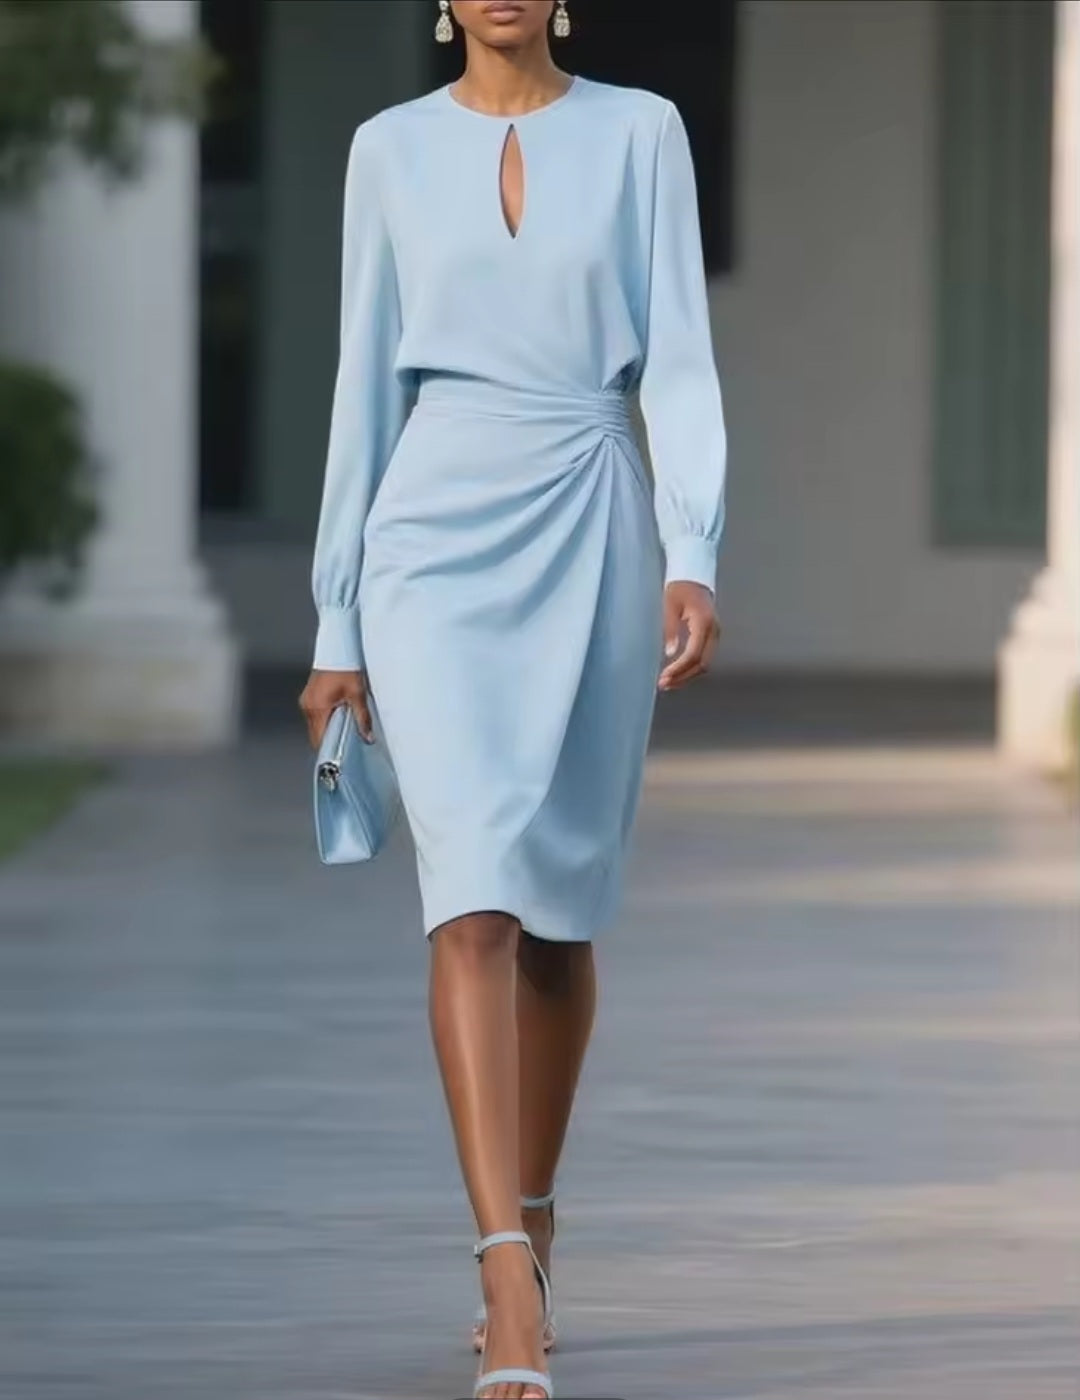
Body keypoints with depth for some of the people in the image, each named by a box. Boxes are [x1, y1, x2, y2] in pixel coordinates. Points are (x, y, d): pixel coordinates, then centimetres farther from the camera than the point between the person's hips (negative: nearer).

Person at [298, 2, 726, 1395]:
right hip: (439, 533, -1)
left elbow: (677, 359, -2)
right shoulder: (391, 148, 7)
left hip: (592, 531, 1)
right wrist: (338, 621, 8)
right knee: (477, 899, -15)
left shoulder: (640, 133, 5)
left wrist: (694, 557, -14)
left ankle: (525, 1234, 29)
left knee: (561, 908, 10)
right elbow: (367, 383, 9)